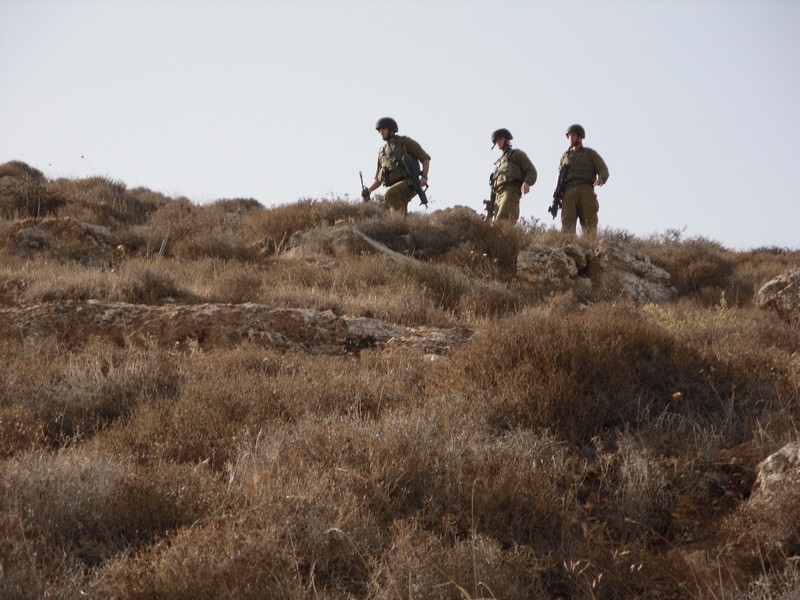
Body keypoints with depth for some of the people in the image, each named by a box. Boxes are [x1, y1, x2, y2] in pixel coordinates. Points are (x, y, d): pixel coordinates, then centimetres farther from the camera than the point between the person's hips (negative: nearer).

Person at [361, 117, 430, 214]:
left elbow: (425, 158, 2)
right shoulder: (382, 152, 19)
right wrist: (369, 190, 3)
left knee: (390, 194, -31)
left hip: (409, 184, -6)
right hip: (396, 189, 6)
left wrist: (424, 176, -14)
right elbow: (379, 179, 22)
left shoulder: (405, 141, 4)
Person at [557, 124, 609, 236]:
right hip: (569, 193, 2)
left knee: (589, 225, -11)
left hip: (586, 192, -2)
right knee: (567, 223, -15)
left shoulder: (590, 153, 17)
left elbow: (603, 170, 7)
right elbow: (560, 177, 26)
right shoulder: (565, 156, 28)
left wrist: (601, 179, -18)